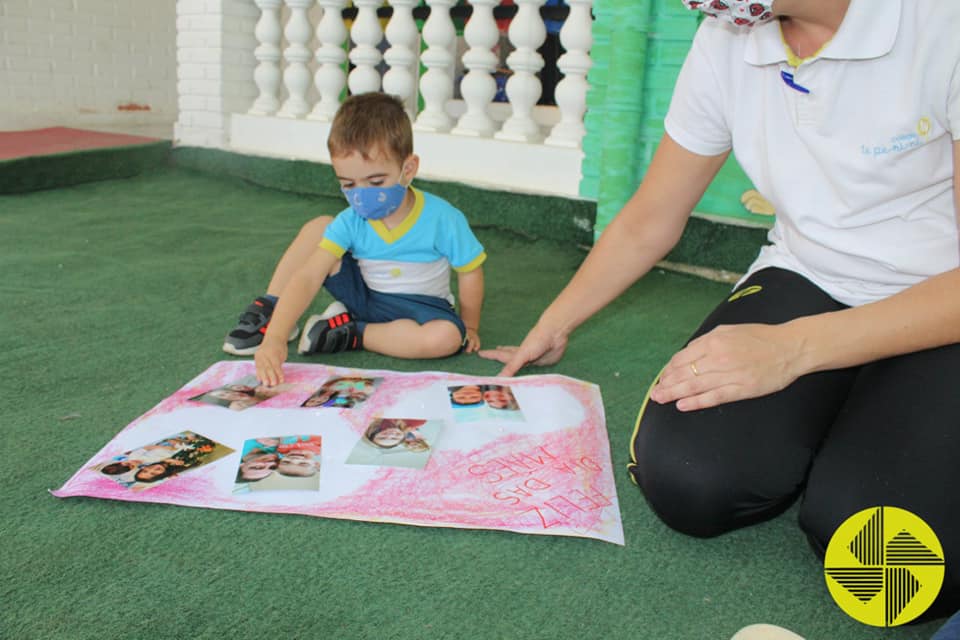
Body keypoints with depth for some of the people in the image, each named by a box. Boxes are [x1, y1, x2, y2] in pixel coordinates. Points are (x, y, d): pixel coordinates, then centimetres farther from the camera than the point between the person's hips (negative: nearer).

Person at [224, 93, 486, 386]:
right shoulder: (351, 222, -17)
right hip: (365, 296, 2)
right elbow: (306, 278, -26)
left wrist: (468, 327, -2)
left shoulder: (442, 218, -23)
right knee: (318, 228, -15)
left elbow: (470, 271, -10)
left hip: (418, 306, -2)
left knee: (447, 337, -37)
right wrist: (275, 338, -38)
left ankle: (350, 334, -22)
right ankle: (268, 311, -4)